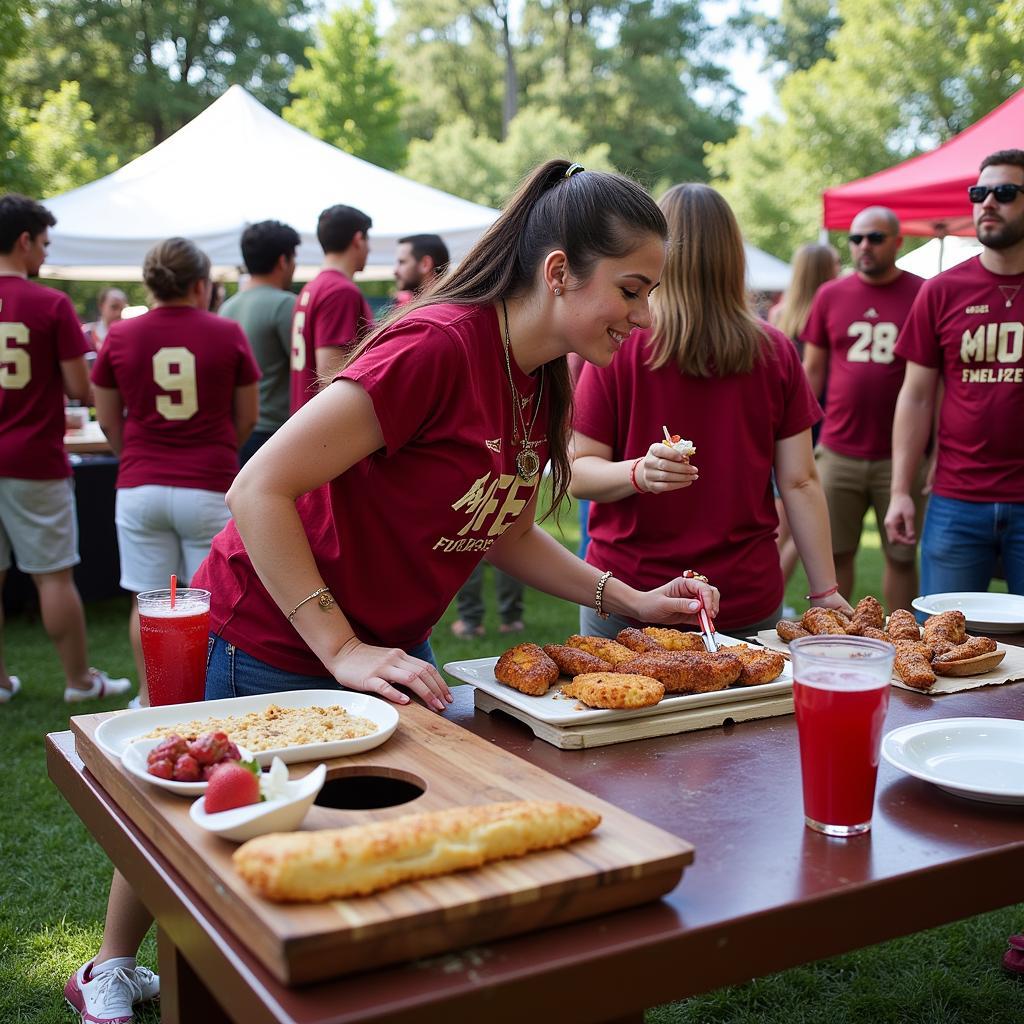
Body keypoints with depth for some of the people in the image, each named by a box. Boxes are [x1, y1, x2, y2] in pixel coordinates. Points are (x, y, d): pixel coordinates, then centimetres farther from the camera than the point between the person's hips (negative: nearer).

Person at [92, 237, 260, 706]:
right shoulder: (227, 334, -3)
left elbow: (108, 422, 8)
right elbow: (247, 417, 5)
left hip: (140, 488, 2)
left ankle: (150, 700, 21)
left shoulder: (120, 337, 0)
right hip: (210, 488, -1)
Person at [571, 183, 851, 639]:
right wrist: (826, 591, 5)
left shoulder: (617, 345, -7)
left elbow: (578, 473, -7)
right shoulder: (777, 353, -1)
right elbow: (800, 483, 0)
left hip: (627, 599, -1)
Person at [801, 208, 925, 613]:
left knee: (901, 556, 7)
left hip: (900, 455, -2)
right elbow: (812, 370, 11)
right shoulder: (830, 295, 7)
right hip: (838, 453, 2)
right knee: (834, 553, 7)